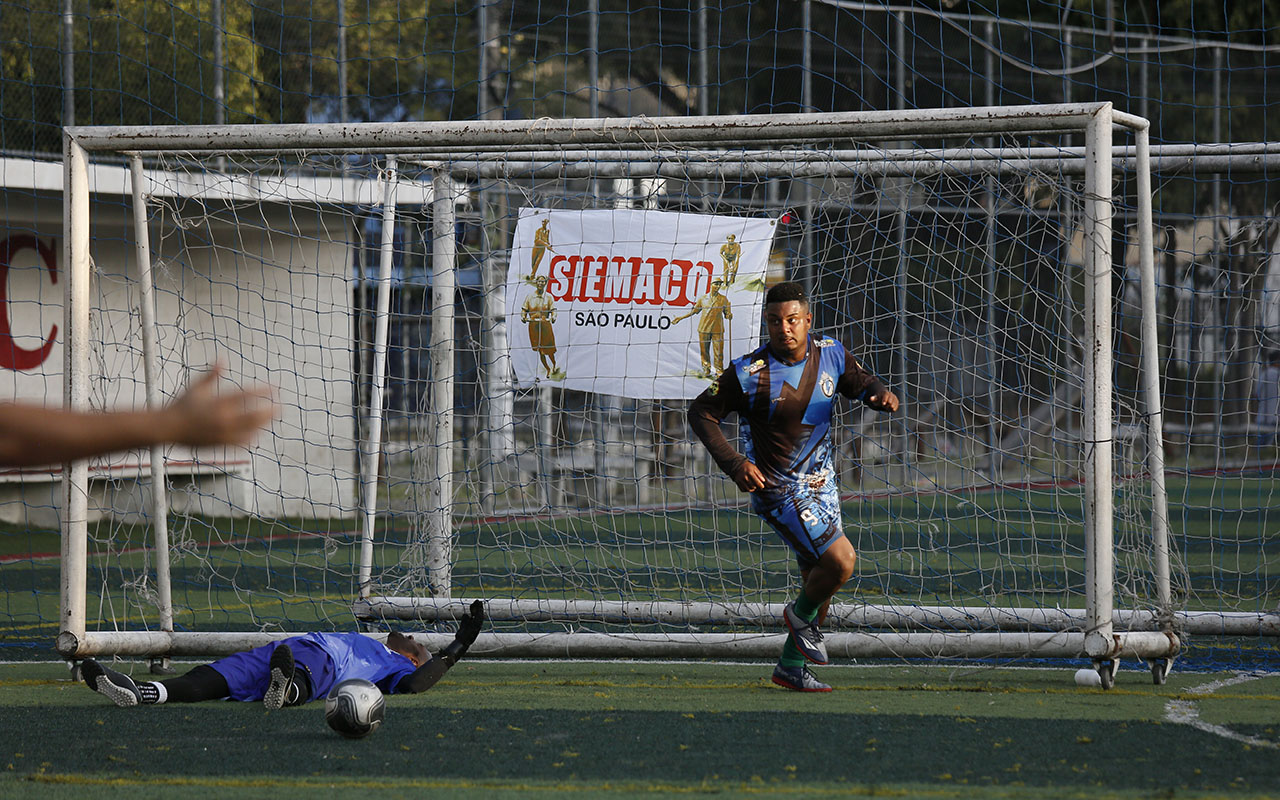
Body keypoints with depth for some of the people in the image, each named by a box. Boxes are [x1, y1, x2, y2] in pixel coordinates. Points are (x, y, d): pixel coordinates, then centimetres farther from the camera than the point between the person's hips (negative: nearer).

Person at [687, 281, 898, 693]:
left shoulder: (831, 356, -3)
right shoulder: (749, 373, -17)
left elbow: (861, 382, 14)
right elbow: (701, 412, -9)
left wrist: (881, 394, -10)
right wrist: (733, 462, -19)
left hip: (821, 485, 6)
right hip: (778, 489, -6)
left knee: (820, 583, 12)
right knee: (841, 560, -19)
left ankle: (791, 667, 28)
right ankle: (801, 616, 11)